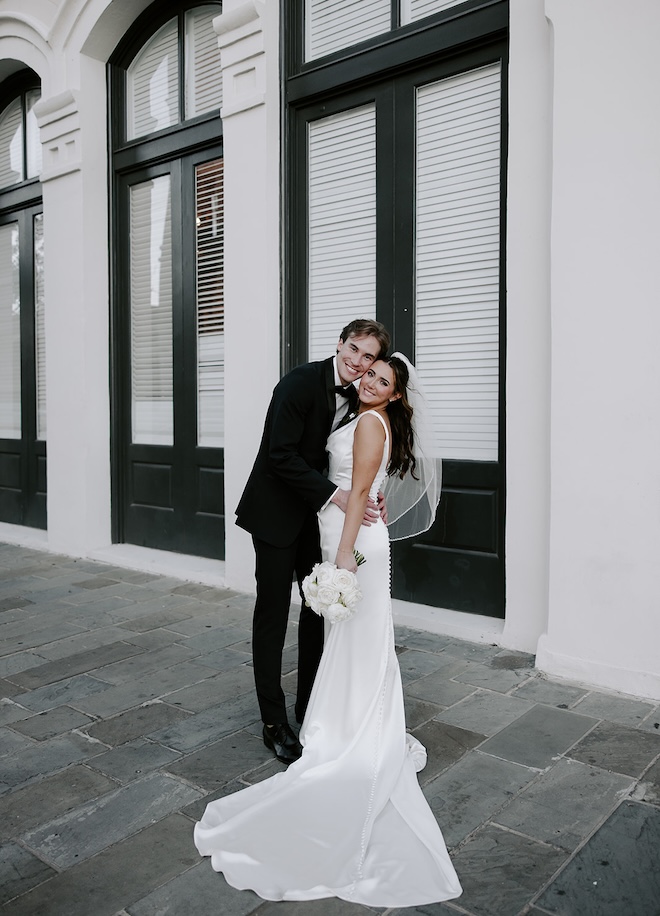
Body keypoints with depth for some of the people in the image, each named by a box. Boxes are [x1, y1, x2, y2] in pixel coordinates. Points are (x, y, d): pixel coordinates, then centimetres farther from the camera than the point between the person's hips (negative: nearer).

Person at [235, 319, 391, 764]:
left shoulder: (355, 398, 4)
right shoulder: (302, 382, -19)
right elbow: (281, 455, -24)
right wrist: (335, 494, -27)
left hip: (316, 514, 8)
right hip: (277, 512, -7)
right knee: (273, 613, 1)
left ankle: (310, 703, 31)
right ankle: (274, 722, 14)